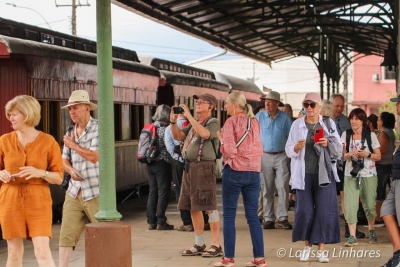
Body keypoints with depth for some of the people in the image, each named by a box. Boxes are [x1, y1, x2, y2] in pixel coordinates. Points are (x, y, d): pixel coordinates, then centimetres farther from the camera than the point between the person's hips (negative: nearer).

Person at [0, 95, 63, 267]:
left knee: (42, 251, -11)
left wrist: (40, 173, -19)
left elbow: (59, 177, -1)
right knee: (14, 252, 5)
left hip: (38, 202, -2)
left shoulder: (48, 142, -2)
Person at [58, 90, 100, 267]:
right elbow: (64, 159, 12)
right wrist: (71, 170, -10)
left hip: (95, 193, -5)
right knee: (66, 235, 1)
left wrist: (73, 145, -8)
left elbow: (95, 156, -19)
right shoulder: (70, 132, 11)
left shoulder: (98, 128, -9)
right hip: (74, 193, 6)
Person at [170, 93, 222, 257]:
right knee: (194, 207, 11)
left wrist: (189, 116, -21)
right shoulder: (194, 123, 18)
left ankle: (216, 245, -3)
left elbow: (205, 133, -25)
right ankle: (199, 245, 18)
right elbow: (178, 136, 17)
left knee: (209, 207, -7)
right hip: (189, 167, 8)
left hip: (203, 167, -8)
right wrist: (173, 121, 2)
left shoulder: (213, 122, -5)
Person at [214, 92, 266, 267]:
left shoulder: (231, 121, -8)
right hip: (254, 172, 6)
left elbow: (230, 151, -14)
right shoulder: (254, 122, 11)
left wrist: (222, 139, 2)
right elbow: (259, 149, 14)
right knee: (253, 216, 8)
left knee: (229, 215, 3)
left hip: (234, 171, -6)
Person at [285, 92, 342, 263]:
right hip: (304, 175, 0)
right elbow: (288, 150, 4)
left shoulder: (329, 124, 4)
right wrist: (296, 147, -16)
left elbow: (339, 150, 5)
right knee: (304, 211, 0)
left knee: (324, 211, -2)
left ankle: (321, 249, 7)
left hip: (324, 174, 0)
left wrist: (328, 144, -13)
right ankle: (307, 245, 18)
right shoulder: (297, 124, 4)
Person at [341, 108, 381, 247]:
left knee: (369, 205, 6)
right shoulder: (346, 135, 4)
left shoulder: (371, 135, 0)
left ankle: (371, 231, 32)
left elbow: (378, 156, 2)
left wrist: (366, 154, -15)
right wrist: (350, 154, -18)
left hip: (369, 175, 0)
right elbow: (341, 156, 3)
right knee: (350, 205, -11)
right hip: (351, 175, 1)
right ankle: (352, 237, -10)